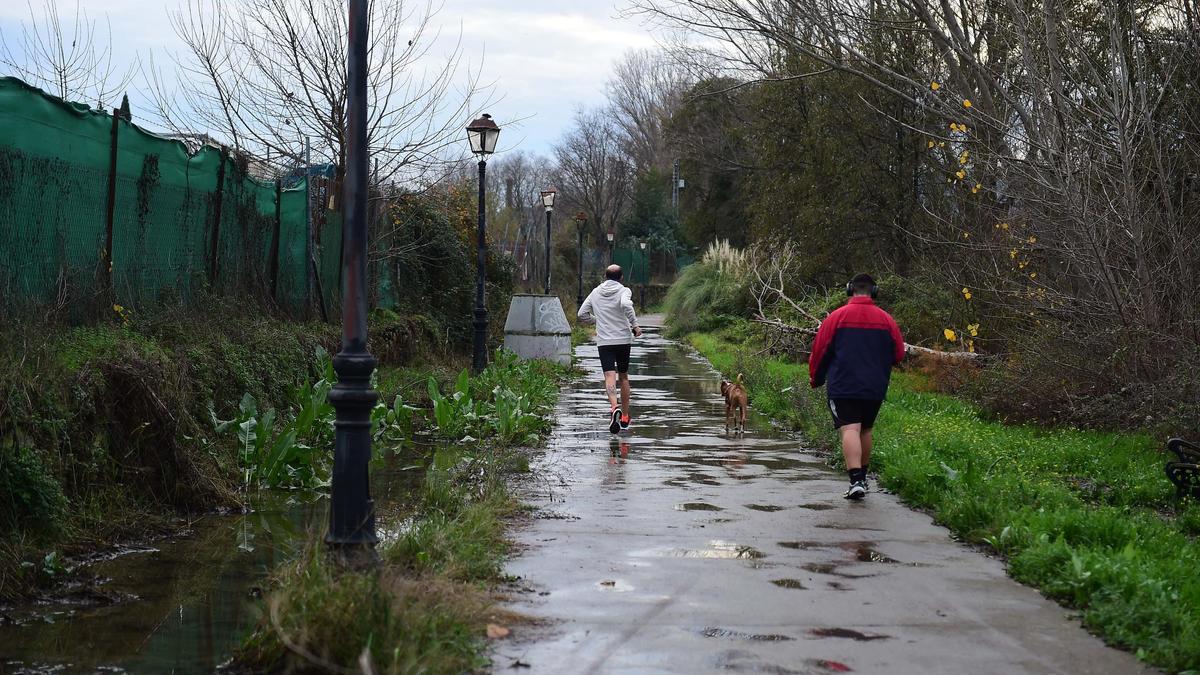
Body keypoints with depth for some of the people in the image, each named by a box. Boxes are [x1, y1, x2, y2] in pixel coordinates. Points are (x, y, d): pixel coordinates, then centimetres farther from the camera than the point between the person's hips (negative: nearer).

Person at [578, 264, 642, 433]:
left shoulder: (595, 292, 9)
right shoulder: (624, 291, -2)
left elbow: (582, 314, 11)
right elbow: (626, 305, -24)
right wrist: (635, 325, -15)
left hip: (604, 341, 0)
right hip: (623, 340, 0)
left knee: (610, 377, -10)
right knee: (623, 377, 14)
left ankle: (614, 407, -37)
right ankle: (625, 417, 19)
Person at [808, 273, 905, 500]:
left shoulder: (836, 317, -3)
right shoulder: (886, 320, 4)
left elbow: (820, 352, -1)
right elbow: (898, 354, 8)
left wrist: (815, 379, 14)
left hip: (842, 386, -3)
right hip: (875, 388, 3)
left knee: (850, 429, -11)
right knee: (866, 430, 19)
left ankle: (856, 480, -26)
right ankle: (862, 476, 29)